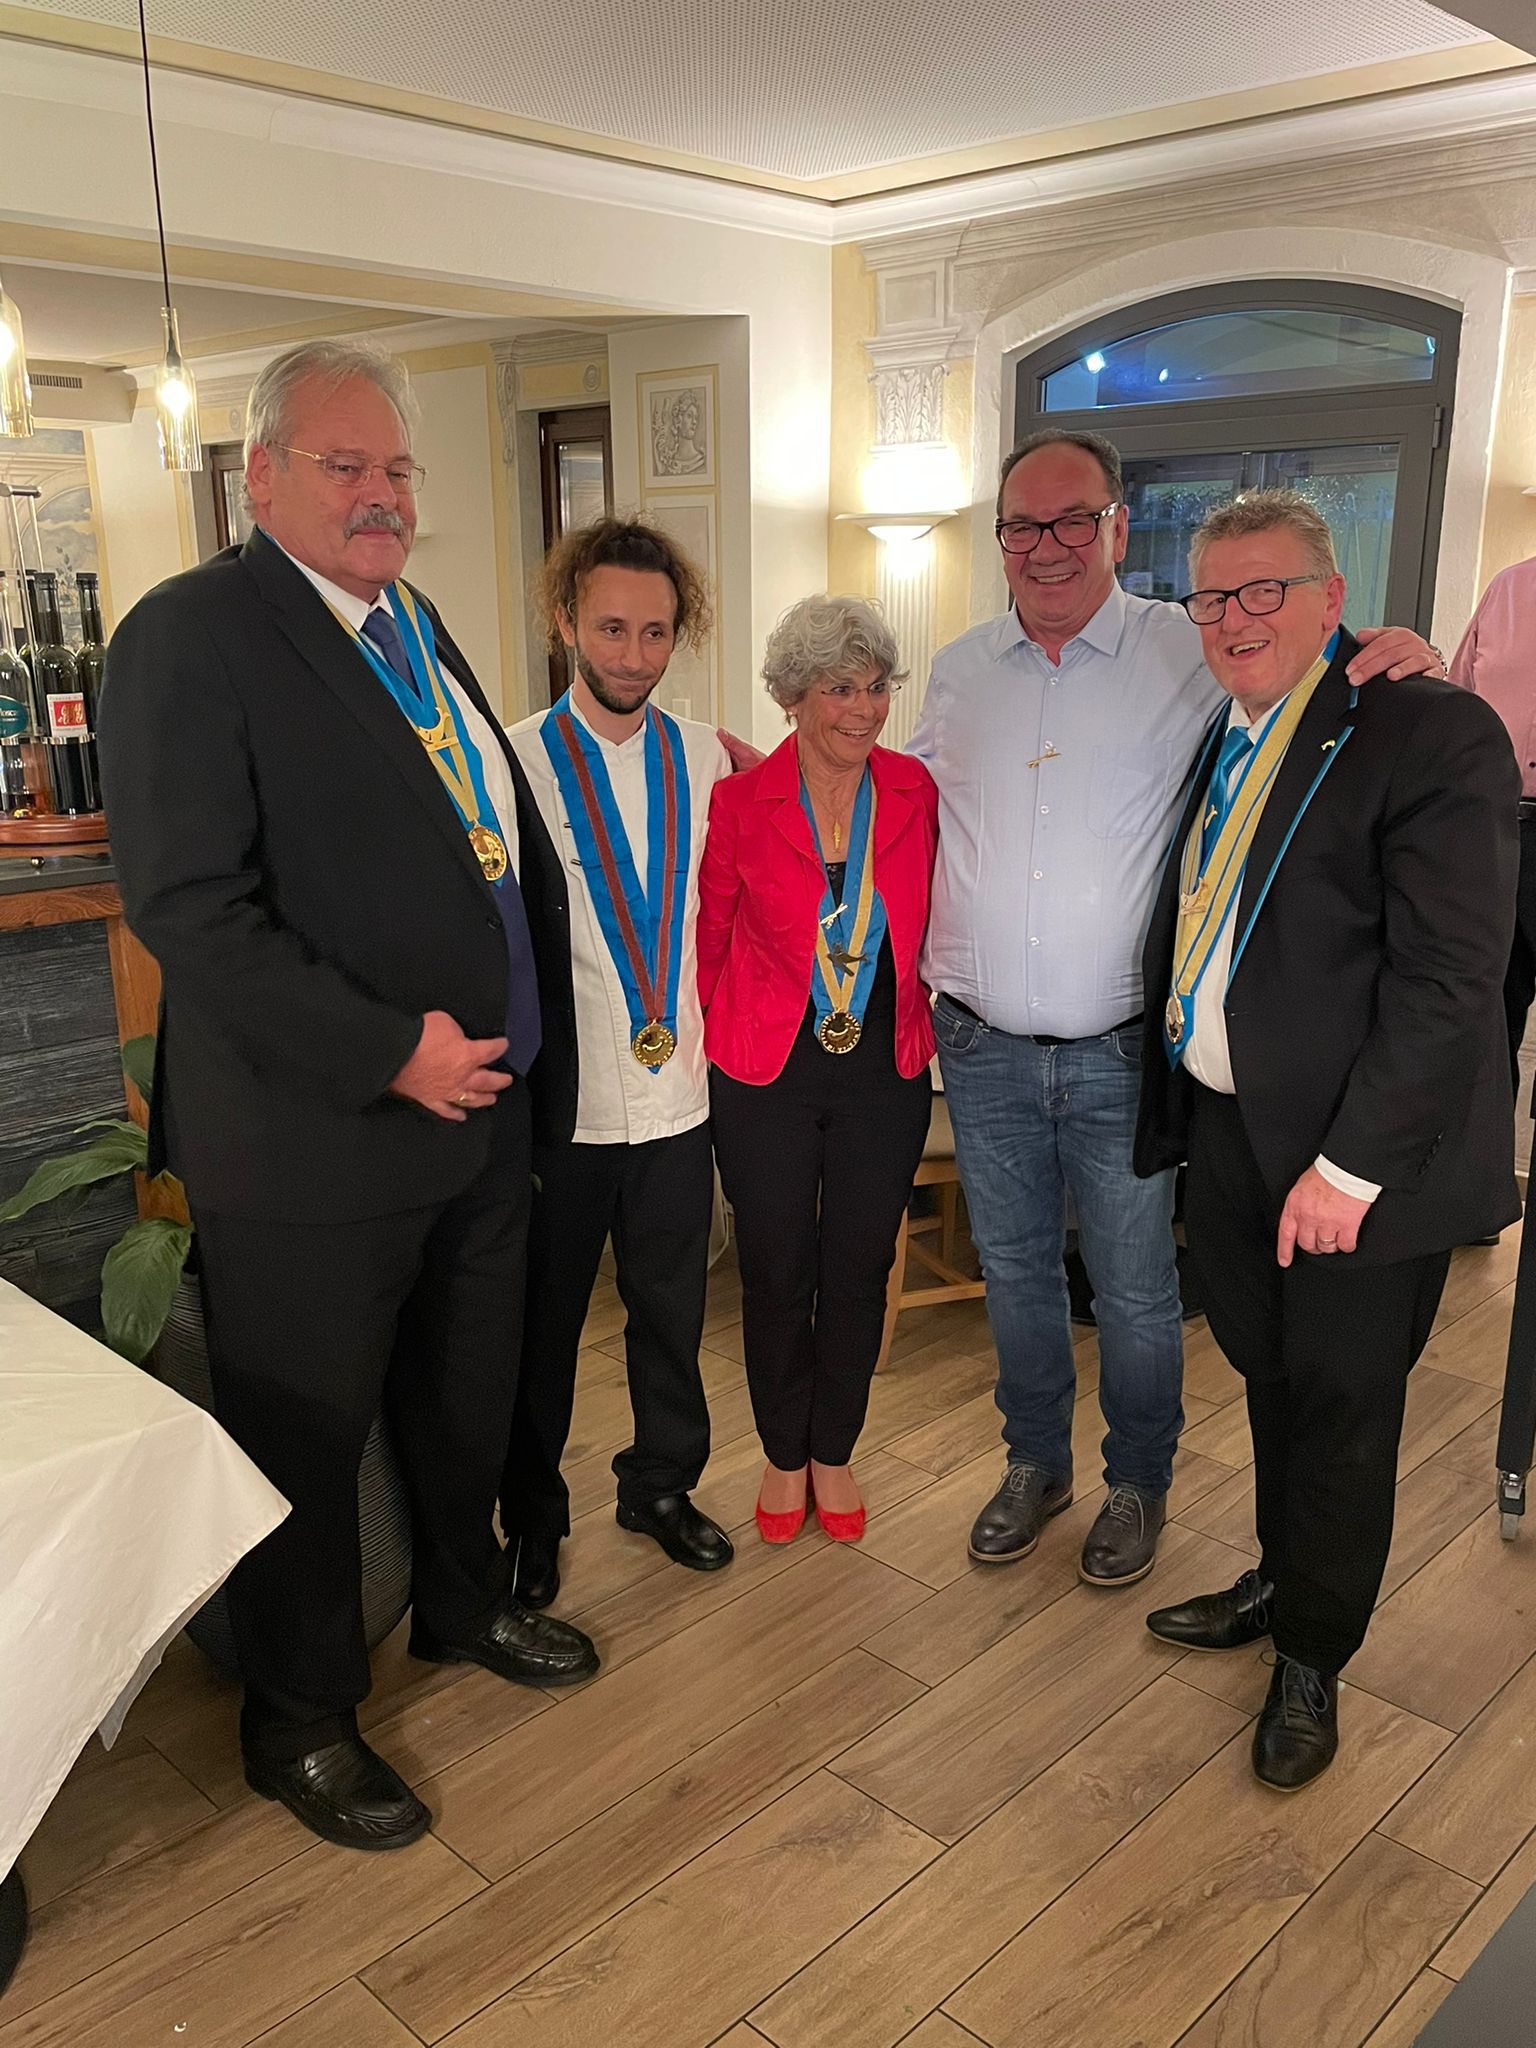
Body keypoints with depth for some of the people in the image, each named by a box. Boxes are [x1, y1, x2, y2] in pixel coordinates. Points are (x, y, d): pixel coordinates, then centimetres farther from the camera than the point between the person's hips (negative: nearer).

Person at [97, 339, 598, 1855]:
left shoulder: (417, 628, 12)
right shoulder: (191, 636, -14)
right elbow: (188, 908, -22)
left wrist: (525, 1053, 9)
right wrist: (387, 1051, -22)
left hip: (480, 1109, 8)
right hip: (317, 1145, -8)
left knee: (469, 1397, 24)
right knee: (304, 1442, 11)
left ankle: (463, 1604, 49)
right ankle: (298, 1726, 33)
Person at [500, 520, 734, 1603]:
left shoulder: (705, 756, 2)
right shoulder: (513, 761, -8)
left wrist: (698, 1018, 6)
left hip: (676, 1089, 3)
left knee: (672, 1308, 17)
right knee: (542, 1320, 13)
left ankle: (662, 1484, 39)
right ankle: (532, 1514, 33)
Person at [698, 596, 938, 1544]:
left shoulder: (916, 791, -1)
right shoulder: (741, 801, -8)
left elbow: (931, 923, 8)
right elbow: (710, 935, 1)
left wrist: (924, 1015, 3)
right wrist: (725, 1031, 1)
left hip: (886, 1071, 2)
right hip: (767, 1073, -2)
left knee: (859, 1270, 13)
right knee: (777, 1271, 11)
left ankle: (833, 1452, 34)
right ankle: (783, 1454, 34)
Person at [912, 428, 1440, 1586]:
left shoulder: (1191, 654, -6)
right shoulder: (959, 671, 7)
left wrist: (1401, 656, -20)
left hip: (1122, 1053, -3)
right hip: (984, 1050, 3)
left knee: (1135, 1290, 11)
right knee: (1015, 1271, 18)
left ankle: (1139, 1483, 36)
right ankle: (1036, 1463, 41)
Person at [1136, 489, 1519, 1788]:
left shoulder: (1432, 732, -15)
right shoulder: (1214, 744, 9)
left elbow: (1449, 978, -20)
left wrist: (1353, 1165, -21)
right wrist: (1173, 1105, 7)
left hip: (1358, 1158, -6)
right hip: (1223, 1131, 6)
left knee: (1340, 1408, 10)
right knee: (1273, 1379, 22)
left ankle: (1314, 1655, 31)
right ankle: (1285, 1583, 44)